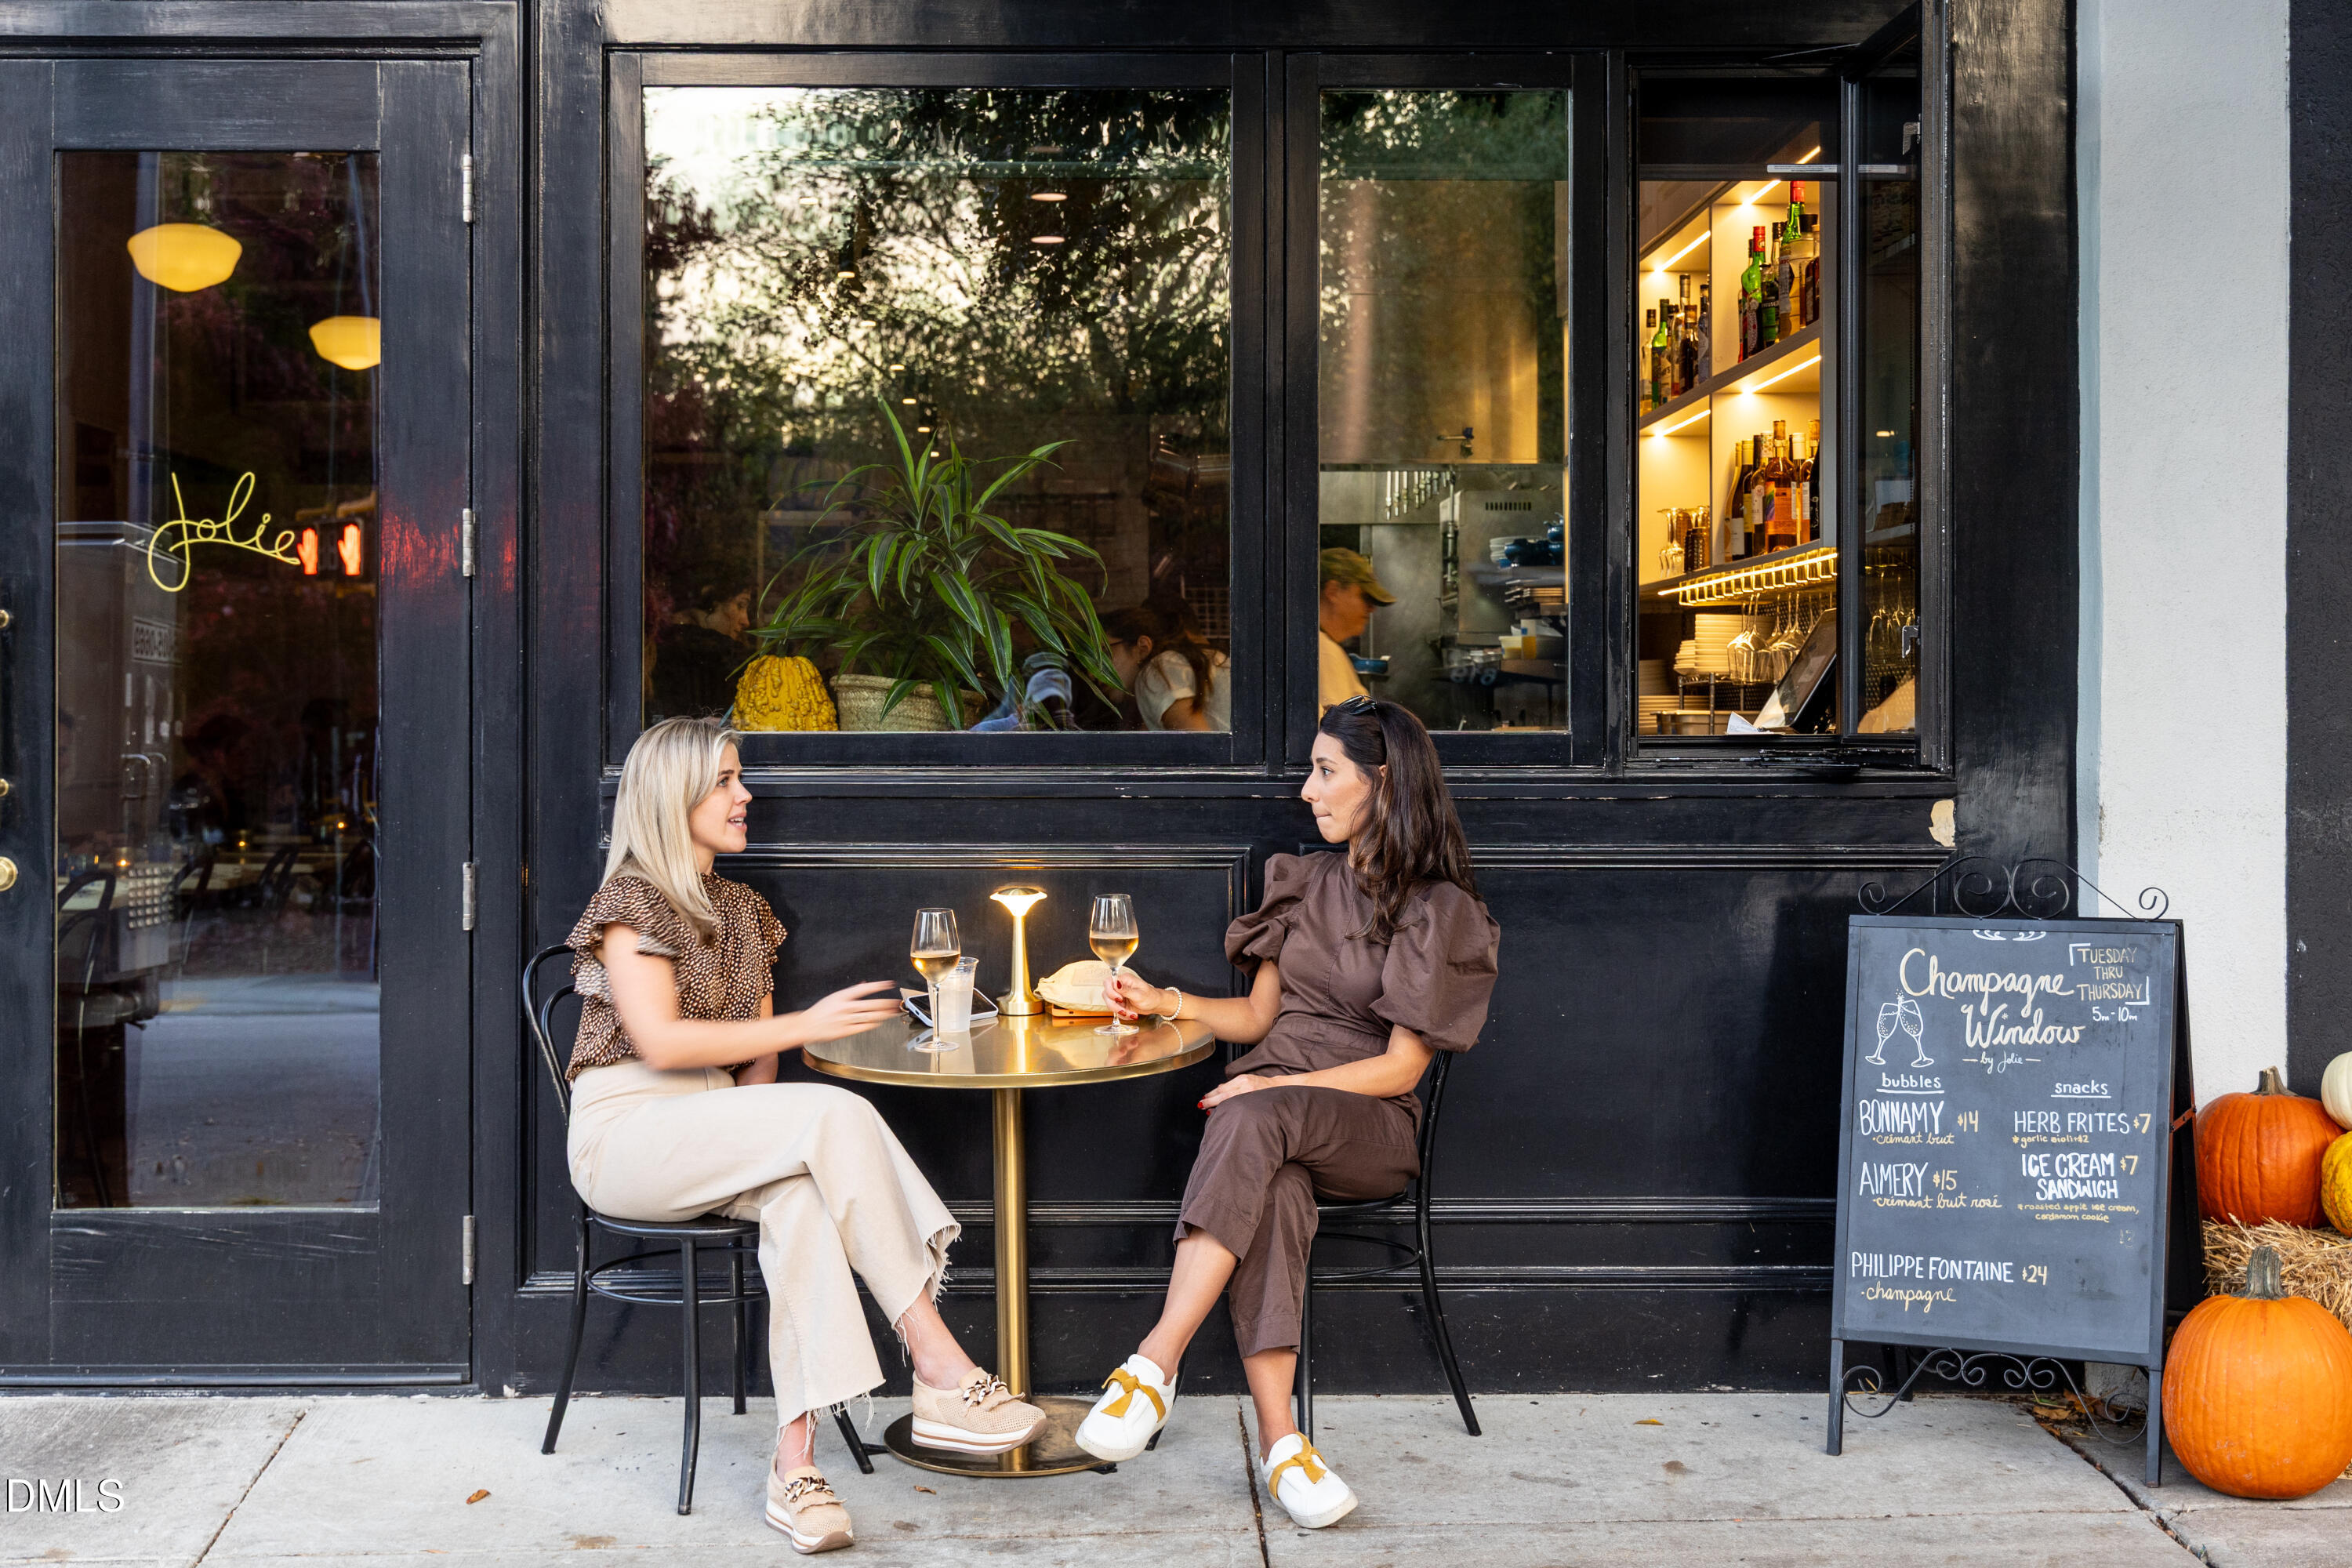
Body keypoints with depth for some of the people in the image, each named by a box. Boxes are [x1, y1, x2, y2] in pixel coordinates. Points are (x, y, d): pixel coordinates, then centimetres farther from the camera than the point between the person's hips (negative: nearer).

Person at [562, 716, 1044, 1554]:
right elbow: (659, 1041, -16)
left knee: (801, 1192, -31)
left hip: (709, 1133, 6)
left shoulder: (743, 909, 19)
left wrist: (760, 1139, -3)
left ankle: (795, 1460, -37)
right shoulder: (632, 898, -4)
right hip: (625, 1132, -6)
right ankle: (940, 1369, -29)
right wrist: (804, 1025, -19)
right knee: (838, 1115, -29)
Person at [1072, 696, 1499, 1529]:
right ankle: (1278, 1440, -41)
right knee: (1271, 1189, -35)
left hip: (1369, 1125, -3)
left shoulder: (1443, 911, 0)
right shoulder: (1303, 882, 18)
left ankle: (1154, 1364, -42)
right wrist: (1167, 1002, 4)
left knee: (1259, 1120, -38)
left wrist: (1281, 1086, -17)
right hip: (1269, 1098, 3)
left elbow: (1401, 1066, -6)